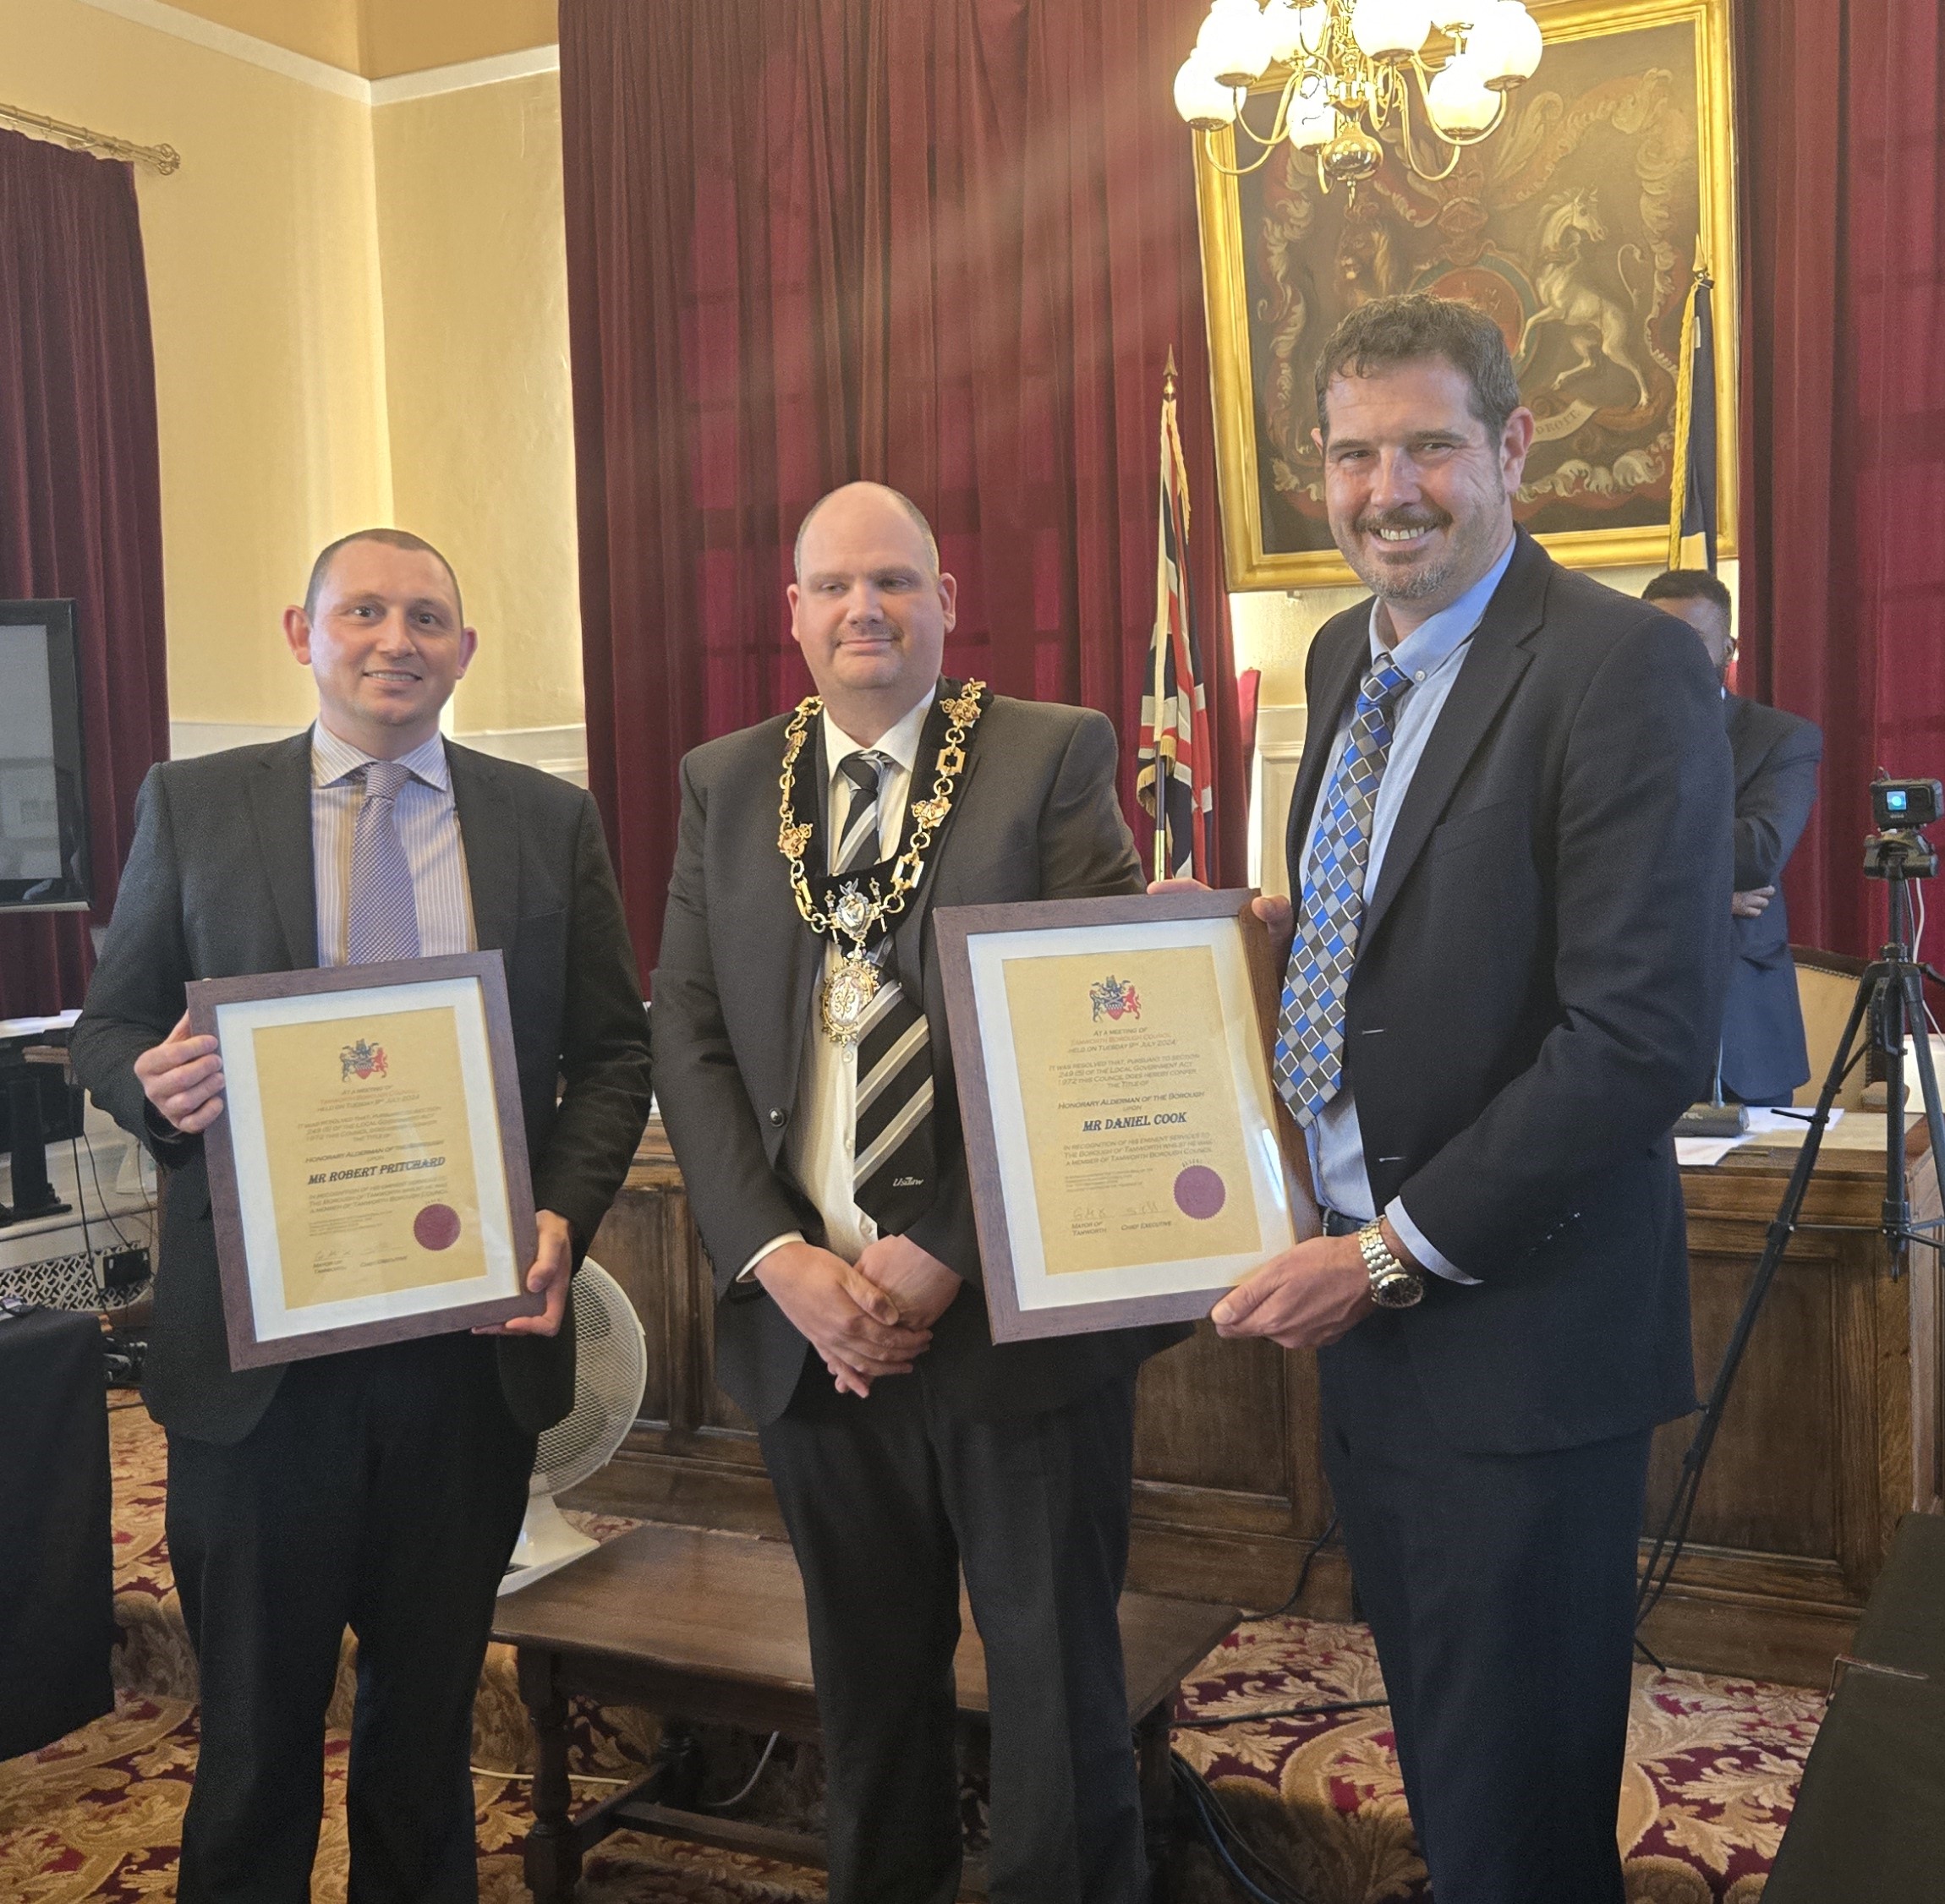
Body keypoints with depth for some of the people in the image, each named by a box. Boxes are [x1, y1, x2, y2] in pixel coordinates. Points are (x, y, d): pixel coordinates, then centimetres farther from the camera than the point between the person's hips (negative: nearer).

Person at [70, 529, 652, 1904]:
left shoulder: (550, 823, 5)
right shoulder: (193, 807, 3)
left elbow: (612, 1051, 5)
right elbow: (108, 1029, 6)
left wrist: (564, 1218, -10)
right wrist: (155, 1087, -18)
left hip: (472, 1332, 1)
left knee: (431, 1714, 16)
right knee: (254, 1723, 11)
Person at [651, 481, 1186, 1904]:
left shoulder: (1054, 758, -3)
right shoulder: (724, 786, 9)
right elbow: (688, 1040, 4)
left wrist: (942, 1255, -15)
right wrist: (783, 1261, -8)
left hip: (1013, 1311, -3)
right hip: (810, 1323, 4)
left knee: (1056, 1676, 9)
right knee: (868, 1679, 18)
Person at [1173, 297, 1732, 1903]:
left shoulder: (1624, 670, -17)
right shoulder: (1344, 659, 10)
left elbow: (1645, 1039, -23)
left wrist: (1392, 1255, -19)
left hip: (1520, 1332, -7)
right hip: (1366, 1305, 8)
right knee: (1435, 1760, 22)